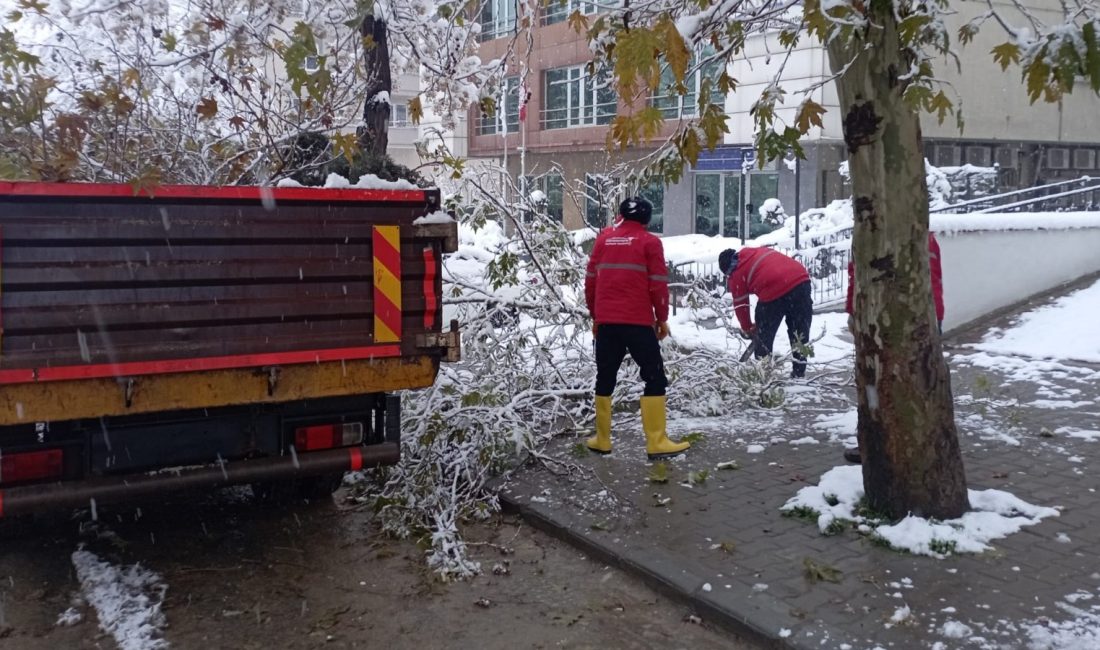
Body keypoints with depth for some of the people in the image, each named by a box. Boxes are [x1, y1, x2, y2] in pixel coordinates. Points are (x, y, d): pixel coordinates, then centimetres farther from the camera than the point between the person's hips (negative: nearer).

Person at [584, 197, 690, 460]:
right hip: (638, 322, -4)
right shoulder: (650, 242, 0)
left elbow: (591, 281, 10)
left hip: (606, 322, 4)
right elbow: (658, 286, -5)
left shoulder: (604, 239, 10)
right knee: (655, 378, 3)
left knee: (605, 379, 15)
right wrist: (662, 319, 7)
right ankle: (657, 443, -2)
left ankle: (602, 440, 18)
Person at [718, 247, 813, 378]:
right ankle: (799, 372, 24)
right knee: (800, 331, 17)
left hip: (775, 293, -6)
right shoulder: (759, 252, 29)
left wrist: (748, 329, 32)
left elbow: (740, 305, 18)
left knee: (764, 334, 14)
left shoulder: (736, 275, 13)